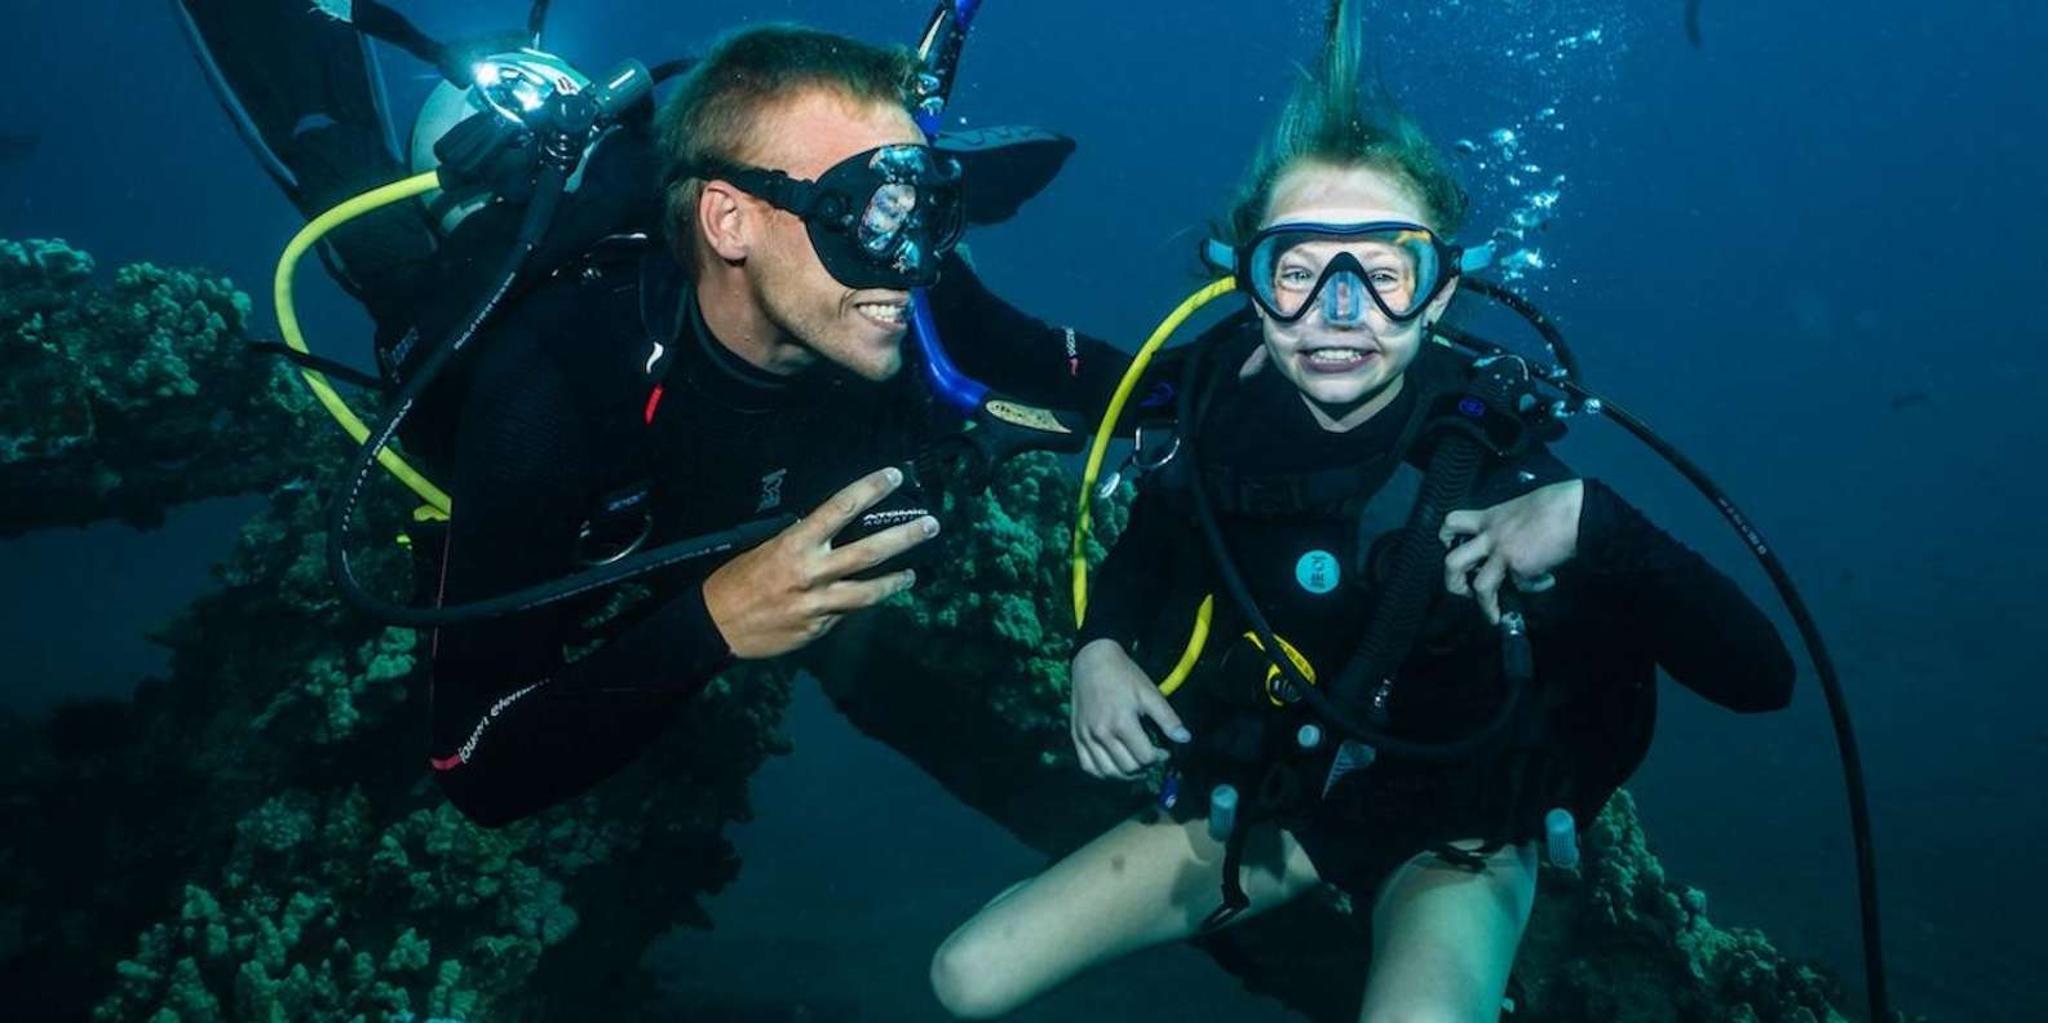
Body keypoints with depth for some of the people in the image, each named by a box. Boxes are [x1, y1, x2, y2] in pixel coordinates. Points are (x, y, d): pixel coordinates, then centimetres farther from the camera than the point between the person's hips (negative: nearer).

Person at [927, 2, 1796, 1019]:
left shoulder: (1494, 467, -26)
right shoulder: (1227, 414, -14)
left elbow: (1758, 676, -28)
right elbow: (1140, 551, 9)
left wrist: (1590, 520, -41)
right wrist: (1099, 648, -11)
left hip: (1453, 838, -4)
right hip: (1265, 796, 4)